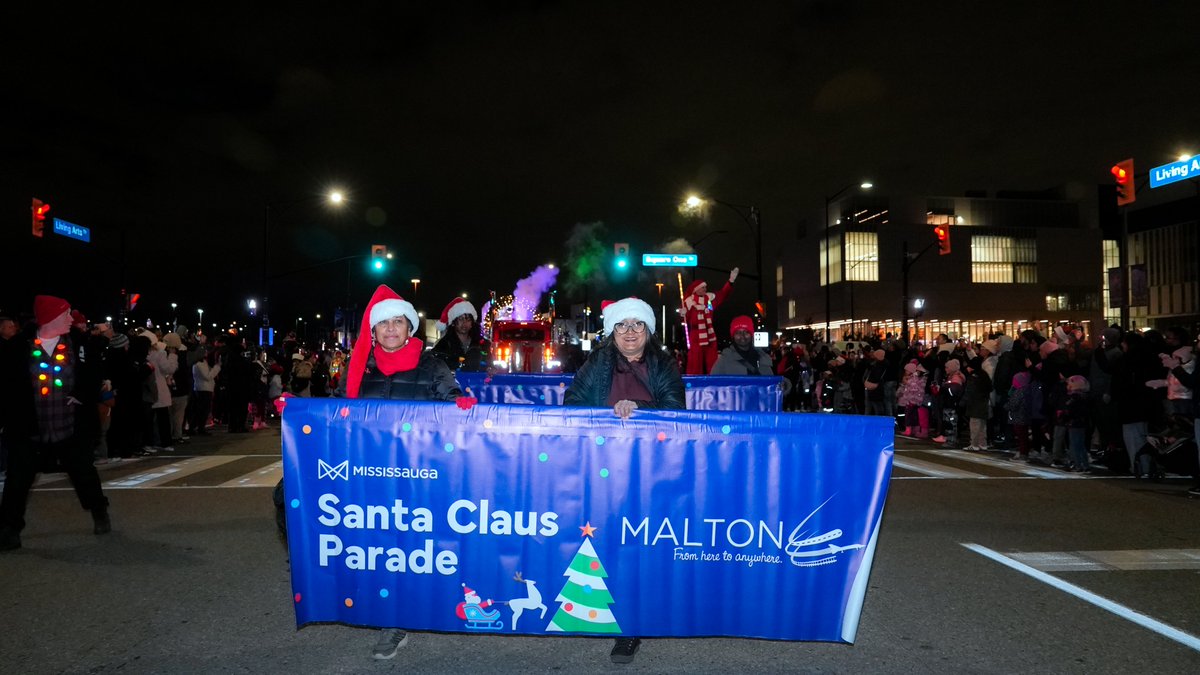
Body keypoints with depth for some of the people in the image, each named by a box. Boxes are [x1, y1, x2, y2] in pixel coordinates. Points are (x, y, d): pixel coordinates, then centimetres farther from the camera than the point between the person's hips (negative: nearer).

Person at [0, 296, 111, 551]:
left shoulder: (79, 343, -1)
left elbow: (97, 372, 4)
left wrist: (85, 396, -9)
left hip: (72, 427, 1)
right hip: (27, 428, -1)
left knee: (83, 472, 14)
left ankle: (100, 514, 33)